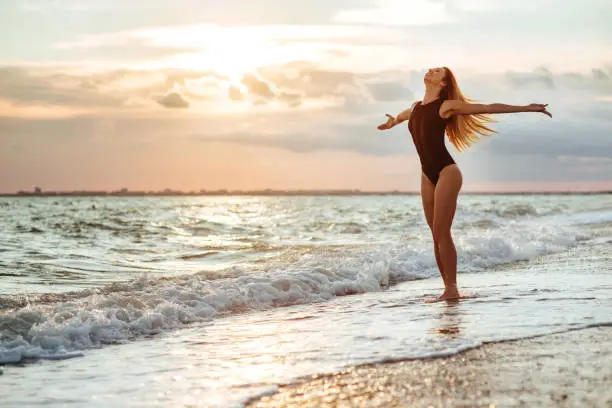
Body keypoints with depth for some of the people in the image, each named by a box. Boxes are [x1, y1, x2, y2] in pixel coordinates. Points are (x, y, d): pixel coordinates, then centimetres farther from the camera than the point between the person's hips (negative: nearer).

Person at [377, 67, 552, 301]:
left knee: (441, 232, -12)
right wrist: (392, 122, 63)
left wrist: (526, 108, 0)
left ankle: (452, 289, -8)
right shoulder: (415, 108, 16)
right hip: (427, 176, 6)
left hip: (447, 172, -6)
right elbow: (400, 116, 41)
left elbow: (490, 108, 0)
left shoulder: (447, 106, -2)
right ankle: (448, 288, 8)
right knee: (436, 235, 4)